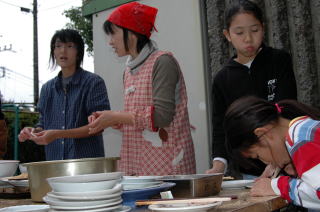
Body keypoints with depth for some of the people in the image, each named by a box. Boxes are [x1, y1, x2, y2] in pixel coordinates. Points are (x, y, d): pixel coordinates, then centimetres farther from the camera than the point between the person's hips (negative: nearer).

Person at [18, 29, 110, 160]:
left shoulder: (93, 83, -7)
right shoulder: (47, 88, 11)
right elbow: (44, 124, 17)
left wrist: (58, 134, -19)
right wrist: (34, 132, -6)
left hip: (86, 159, -4)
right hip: (54, 160, 5)